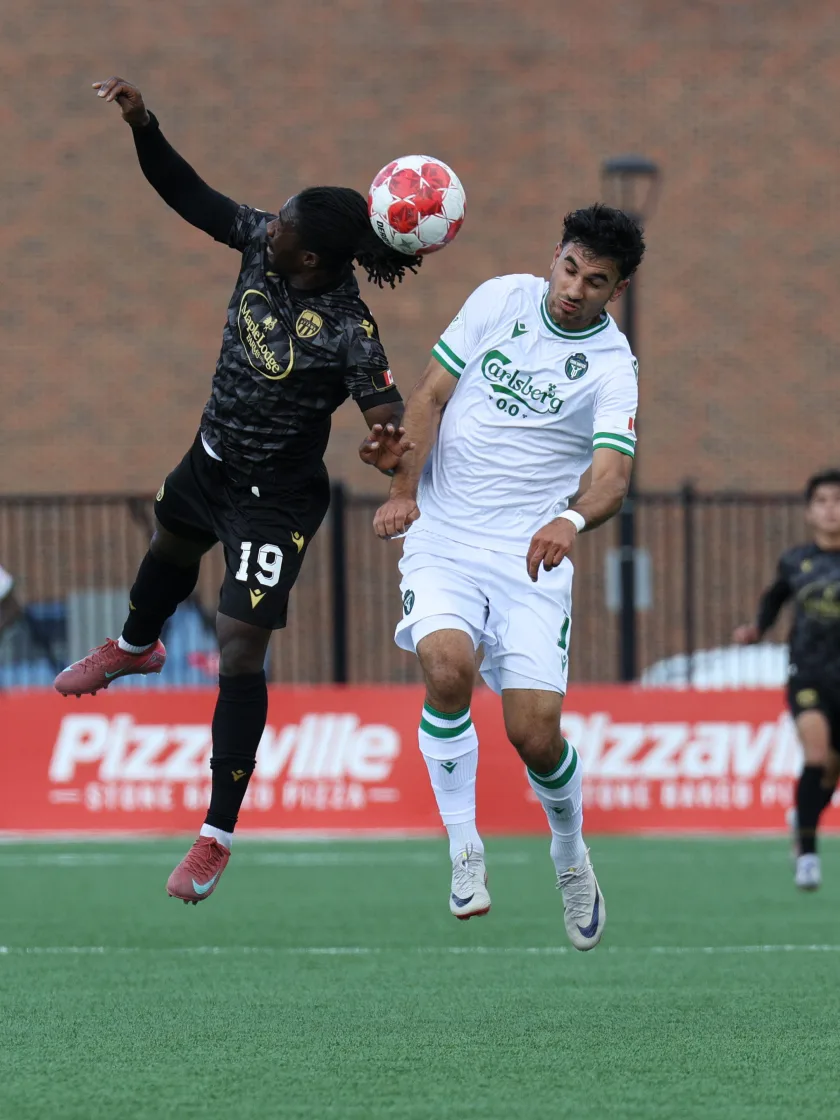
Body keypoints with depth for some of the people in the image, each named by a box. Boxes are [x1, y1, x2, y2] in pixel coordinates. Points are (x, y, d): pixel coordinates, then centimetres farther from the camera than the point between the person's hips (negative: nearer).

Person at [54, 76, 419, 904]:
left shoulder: (347, 329, -34)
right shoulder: (260, 243, -17)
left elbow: (382, 401, -38)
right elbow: (187, 195, -11)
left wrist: (388, 434, -62)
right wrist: (140, 121, -24)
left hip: (274, 496, -8)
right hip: (213, 456, 8)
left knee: (240, 650, -10)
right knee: (170, 550, 37)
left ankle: (217, 835, 2)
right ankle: (136, 647, 73)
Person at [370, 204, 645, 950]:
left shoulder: (613, 367, -5)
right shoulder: (501, 300, 2)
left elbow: (613, 476, -18)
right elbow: (431, 393, 7)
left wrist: (573, 519, -40)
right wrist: (405, 488, -6)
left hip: (531, 553, -1)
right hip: (441, 534, 1)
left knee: (534, 732, -9)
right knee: (448, 664, -28)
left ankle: (570, 852, 23)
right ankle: (464, 847, -12)